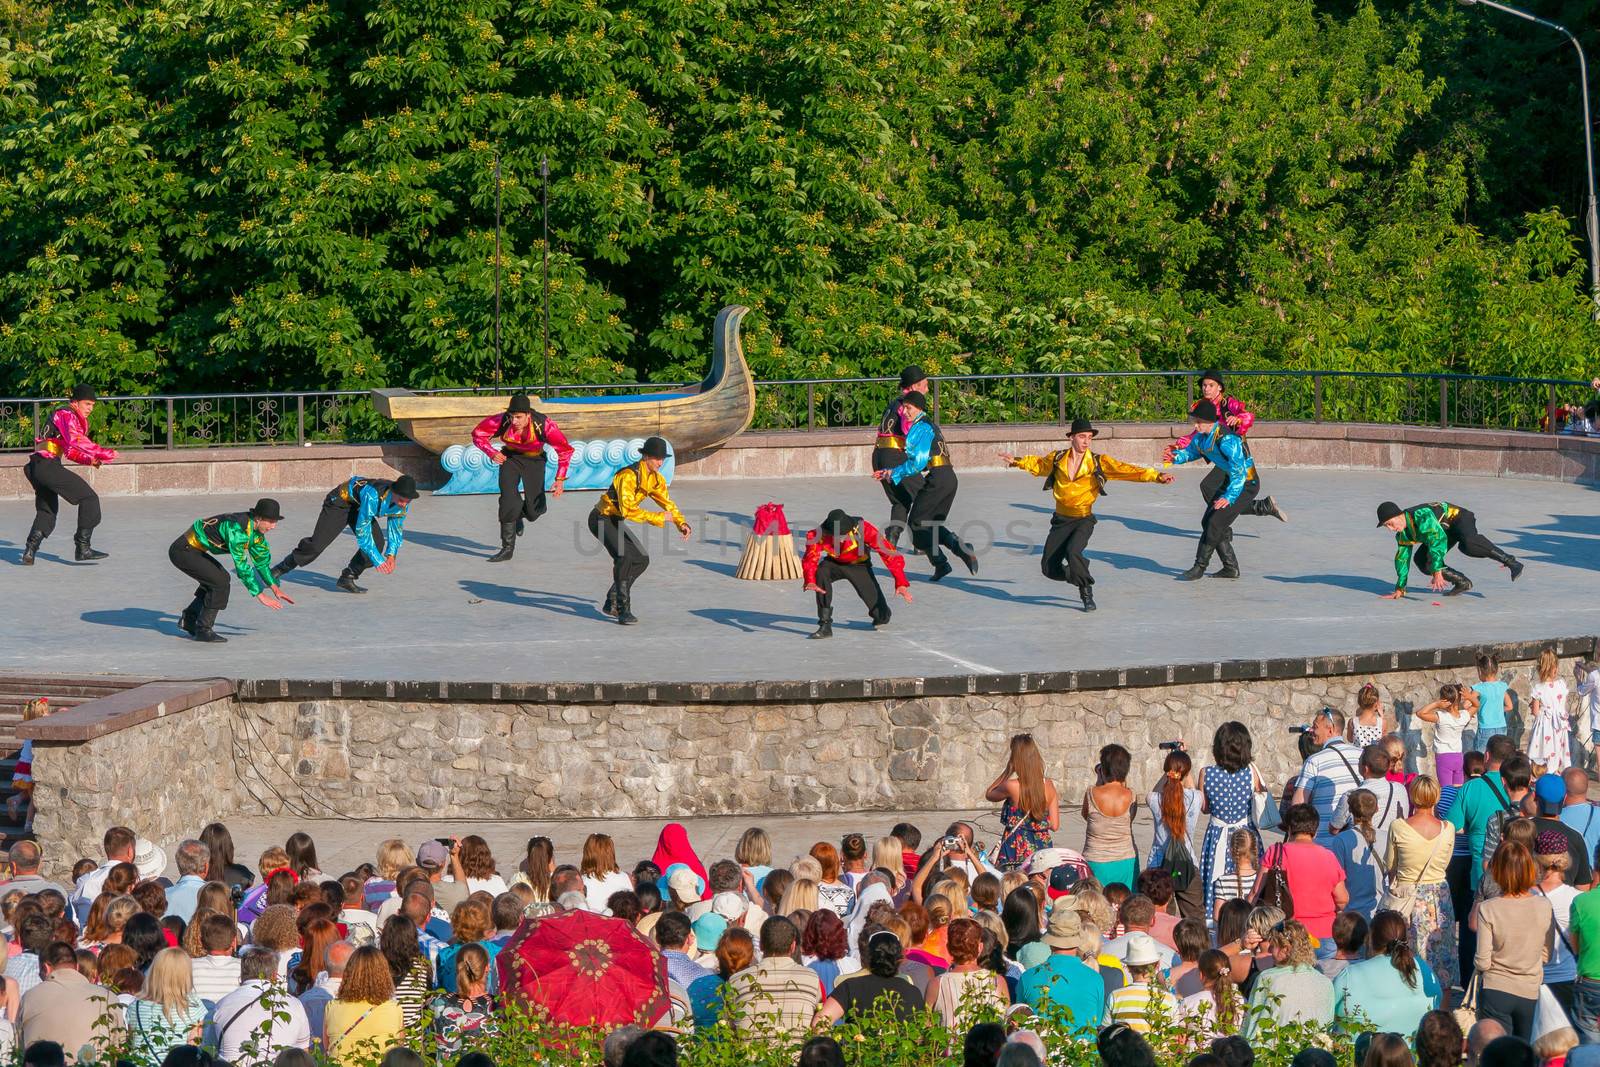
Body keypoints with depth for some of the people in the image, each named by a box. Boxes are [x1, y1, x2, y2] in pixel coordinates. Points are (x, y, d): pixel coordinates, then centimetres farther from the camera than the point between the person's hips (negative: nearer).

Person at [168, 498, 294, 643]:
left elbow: (261, 558, 17)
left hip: (193, 549, 10)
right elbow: (241, 565, -29)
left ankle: (188, 620, 25)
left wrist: (275, 587, 14)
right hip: (183, 551, -10)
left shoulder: (255, 529, 2)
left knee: (221, 578, 19)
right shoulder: (237, 528, -28)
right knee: (220, 582, -15)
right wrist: (260, 595, -27)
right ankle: (203, 630, -5)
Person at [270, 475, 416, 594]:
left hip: (358, 506, 6)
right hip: (340, 501, -6)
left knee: (378, 542, -13)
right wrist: (377, 561, -34)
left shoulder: (403, 502, -20)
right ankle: (281, 568, 12)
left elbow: (396, 529, -1)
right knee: (318, 542, -9)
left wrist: (391, 555, -15)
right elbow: (362, 531, -36)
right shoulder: (373, 496, -42)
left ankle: (347, 578, -2)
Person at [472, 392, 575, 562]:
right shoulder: (501, 422, -28)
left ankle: (519, 513, 39)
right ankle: (508, 548, -1)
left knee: (534, 512, 0)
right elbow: (477, 433, -10)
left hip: (534, 460, 0)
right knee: (508, 501, -16)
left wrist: (560, 479, -23)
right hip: (510, 457, 0)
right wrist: (492, 453, -26)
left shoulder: (543, 424, -32)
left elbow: (565, 450, -20)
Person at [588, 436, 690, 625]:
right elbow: (627, 509, -35)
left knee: (642, 559, 5)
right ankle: (623, 610, -22)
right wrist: (657, 518, -33)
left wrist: (682, 523, -8)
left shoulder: (656, 479, 0)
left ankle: (612, 603, 16)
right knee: (624, 556, -27)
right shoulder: (629, 475, -28)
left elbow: (667, 503, 9)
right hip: (601, 519, -9)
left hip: (616, 521, 9)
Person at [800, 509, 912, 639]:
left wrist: (901, 583, -39)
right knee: (821, 573, -35)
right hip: (834, 563, 1)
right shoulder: (819, 534, -32)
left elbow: (889, 552, -33)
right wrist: (810, 581, -56)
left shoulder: (862, 529, -36)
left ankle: (882, 617, 42)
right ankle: (825, 625, -25)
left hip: (859, 565, -1)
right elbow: (810, 559, -34)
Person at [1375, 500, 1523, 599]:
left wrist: (1437, 572, -46)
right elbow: (1402, 558, 7)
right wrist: (1399, 589, 8)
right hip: (1446, 530, 9)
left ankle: (1510, 562, -30)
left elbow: (1438, 540, -42)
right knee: (1422, 560, -6)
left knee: (1468, 544, -40)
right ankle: (1463, 583, 1)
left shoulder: (1421, 516, -33)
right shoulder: (1402, 534, -6)